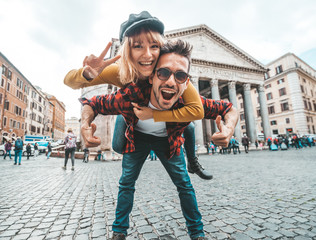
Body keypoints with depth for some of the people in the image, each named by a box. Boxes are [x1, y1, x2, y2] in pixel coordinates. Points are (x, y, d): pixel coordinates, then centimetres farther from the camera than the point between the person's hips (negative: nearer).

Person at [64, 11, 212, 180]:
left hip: (160, 109, 0)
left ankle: (193, 163, 19)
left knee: (188, 128, -13)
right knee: (118, 147, -5)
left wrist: (153, 114, -45)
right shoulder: (119, 72, -36)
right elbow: (70, 81, -30)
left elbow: (197, 110, -42)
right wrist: (86, 75, -54)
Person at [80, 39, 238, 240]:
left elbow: (229, 108, -19)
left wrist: (229, 127, -42)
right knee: (126, 182, 5)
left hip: (169, 141, 1)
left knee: (184, 183, 3)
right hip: (137, 138, 0)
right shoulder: (130, 95, -38)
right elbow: (91, 104, -21)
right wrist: (85, 125, -44)